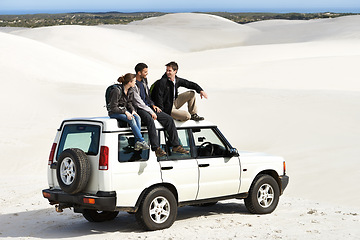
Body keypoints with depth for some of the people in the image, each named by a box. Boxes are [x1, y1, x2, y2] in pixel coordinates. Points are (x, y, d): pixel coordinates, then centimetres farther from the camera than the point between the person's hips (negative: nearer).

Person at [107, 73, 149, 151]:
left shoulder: (130, 91, 3)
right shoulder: (117, 91, -22)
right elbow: (113, 108, -21)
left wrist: (133, 110, -9)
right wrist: (125, 112, -28)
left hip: (124, 110, 7)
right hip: (114, 112, -7)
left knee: (137, 117, -21)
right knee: (131, 119, -31)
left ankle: (137, 143, -26)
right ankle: (142, 141, -26)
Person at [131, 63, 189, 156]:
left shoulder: (144, 81, 15)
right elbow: (138, 102, -17)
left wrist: (152, 105, 10)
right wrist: (151, 112, -18)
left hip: (148, 107, 9)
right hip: (139, 109, -9)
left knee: (169, 119, -6)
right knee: (150, 120, -38)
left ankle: (175, 146, -5)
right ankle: (156, 148, -39)